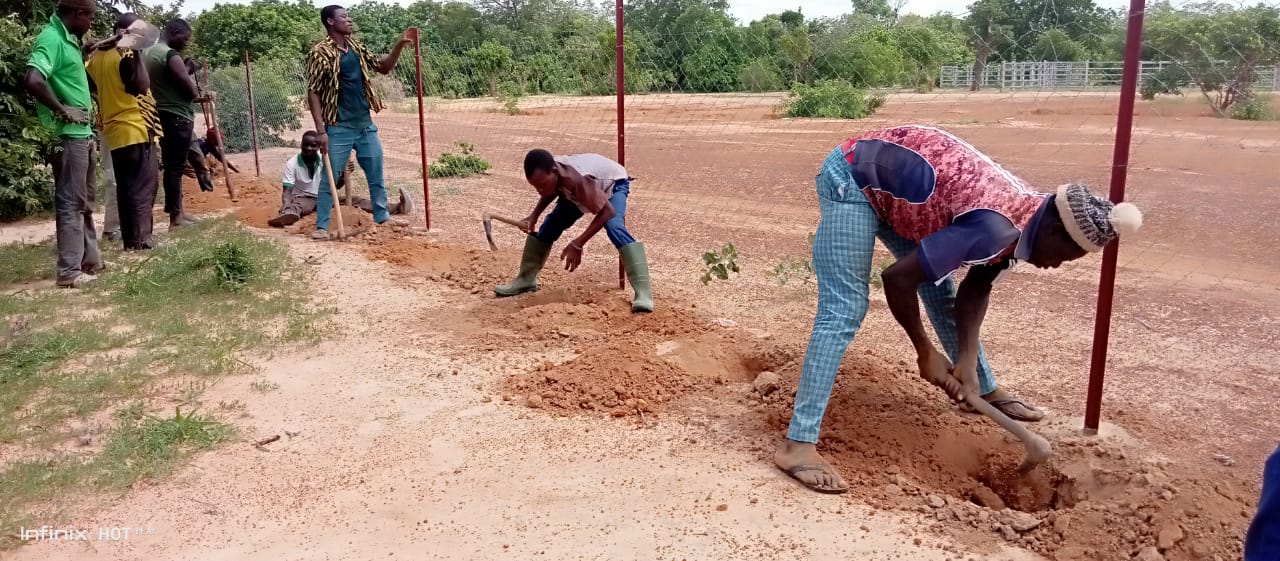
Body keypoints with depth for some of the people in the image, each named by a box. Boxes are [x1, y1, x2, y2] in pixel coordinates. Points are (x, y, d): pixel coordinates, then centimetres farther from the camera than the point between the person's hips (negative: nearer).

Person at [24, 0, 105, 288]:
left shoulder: (69, 39, 13)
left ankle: (90, 261, 25)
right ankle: (70, 271, 0)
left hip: (82, 134, 10)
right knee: (70, 202, -5)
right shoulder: (51, 39, -15)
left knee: (84, 202, 15)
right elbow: (32, 80, -30)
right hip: (67, 136, -10)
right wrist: (62, 111, -19)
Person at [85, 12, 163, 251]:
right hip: (136, 131, -8)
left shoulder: (96, 57, 14)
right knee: (142, 186, -6)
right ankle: (141, 238, -8)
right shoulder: (126, 55, -11)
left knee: (125, 187, 11)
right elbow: (142, 86, -19)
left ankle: (129, 238, 14)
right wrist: (137, 53, -16)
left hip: (114, 131, 8)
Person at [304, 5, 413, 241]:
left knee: (376, 175, 13)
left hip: (365, 124, 6)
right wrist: (320, 130, -18)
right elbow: (313, 93, -13)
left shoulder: (357, 48, 8)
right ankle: (322, 226, 12)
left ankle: (382, 217, 26)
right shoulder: (320, 53, -12)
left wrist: (399, 45, 1)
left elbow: (384, 67, 17)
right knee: (329, 179, 2)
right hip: (339, 129, -6)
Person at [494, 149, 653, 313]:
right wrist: (534, 216, -14)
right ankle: (526, 280, 16)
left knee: (614, 227, -32)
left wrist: (577, 244, -42)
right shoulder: (549, 173, -25)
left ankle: (643, 292, -34)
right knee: (549, 226, -3)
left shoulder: (578, 178, -45)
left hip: (613, 183, -6)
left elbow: (607, 211, -41)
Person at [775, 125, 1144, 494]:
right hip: (854, 177, -9)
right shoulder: (997, 228, -30)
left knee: (941, 292, 15)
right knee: (844, 312, -18)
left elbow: (976, 289, 6)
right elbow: (897, 278, -29)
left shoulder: (1024, 219, -2)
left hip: (893, 185, 9)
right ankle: (797, 445, -19)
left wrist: (968, 359, -8)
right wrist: (926, 353, -15)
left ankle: (987, 392, 36)